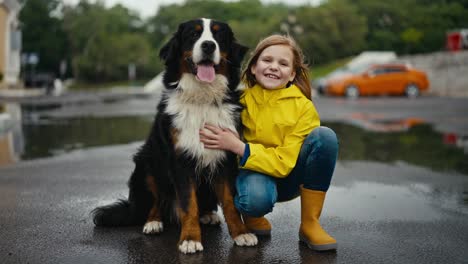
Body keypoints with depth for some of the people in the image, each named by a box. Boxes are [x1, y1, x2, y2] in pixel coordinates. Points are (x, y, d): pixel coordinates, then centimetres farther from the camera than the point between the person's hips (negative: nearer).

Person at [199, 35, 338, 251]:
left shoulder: (303, 107, -13)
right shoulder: (241, 97, -9)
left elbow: (285, 162, -19)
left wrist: (237, 147, -30)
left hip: (288, 178, 2)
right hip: (250, 171, -2)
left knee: (324, 136, -26)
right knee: (257, 197, -39)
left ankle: (310, 224, -14)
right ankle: (252, 215, 2)